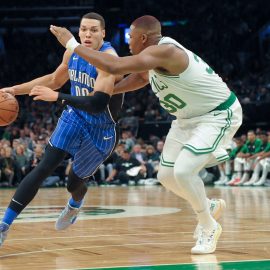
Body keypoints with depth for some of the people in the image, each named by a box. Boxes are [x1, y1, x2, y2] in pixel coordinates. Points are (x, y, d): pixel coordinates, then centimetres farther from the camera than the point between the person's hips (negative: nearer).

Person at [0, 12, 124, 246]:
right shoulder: (72, 53, -4)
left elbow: (98, 104, -35)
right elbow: (54, 80, 17)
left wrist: (58, 97, -38)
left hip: (100, 130, -4)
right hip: (74, 118, 4)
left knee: (74, 182, 8)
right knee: (43, 169, -9)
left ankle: (74, 206, 49)